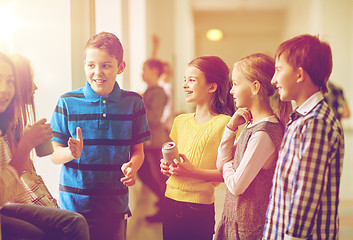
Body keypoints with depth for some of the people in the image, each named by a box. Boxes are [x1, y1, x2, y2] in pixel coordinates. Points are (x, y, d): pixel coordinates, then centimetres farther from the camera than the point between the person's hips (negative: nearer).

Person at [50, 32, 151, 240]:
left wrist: (132, 167, -16)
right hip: (74, 205, -1)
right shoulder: (68, 103, -3)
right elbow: (55, 154, -1)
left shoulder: (133, 103, 2)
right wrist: (72, 153, -23)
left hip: (115, 207, 2)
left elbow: (138, 150, 6)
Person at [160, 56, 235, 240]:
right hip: (170, 201, 6)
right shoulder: (180, 121, 11)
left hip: (200, 208, -6)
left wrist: (193, 172, -21)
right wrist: (166, 166, 3)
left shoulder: (224, 124, -11)